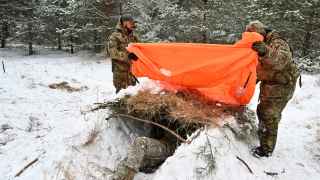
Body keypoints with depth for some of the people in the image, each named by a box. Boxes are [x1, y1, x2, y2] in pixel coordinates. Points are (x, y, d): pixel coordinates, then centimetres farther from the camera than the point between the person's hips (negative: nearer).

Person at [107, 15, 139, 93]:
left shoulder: (133, 36, 14)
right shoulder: (114, 36, -6)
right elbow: (112, 52, -17)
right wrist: (127, 55, -29)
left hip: (132, 68, 6)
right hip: (120, 70, -6)